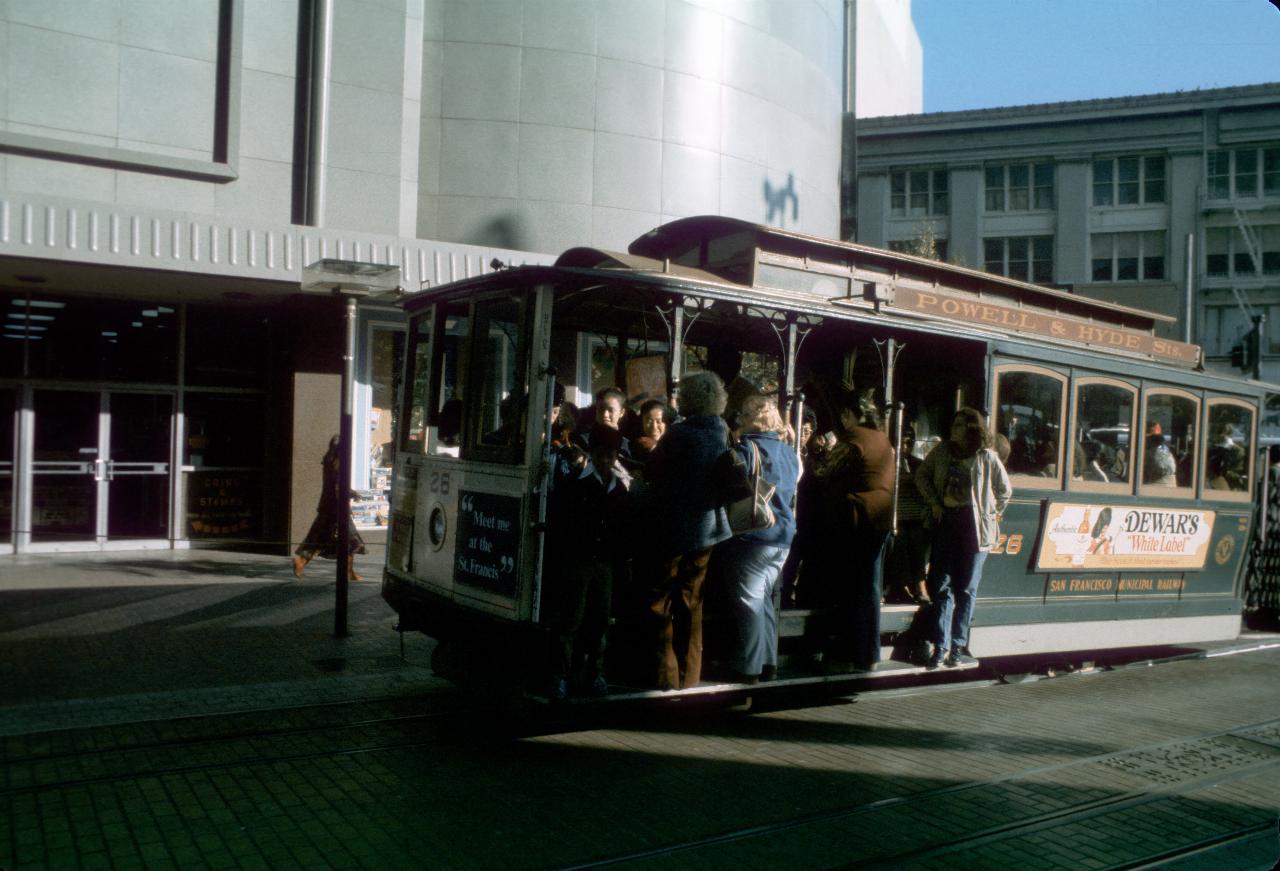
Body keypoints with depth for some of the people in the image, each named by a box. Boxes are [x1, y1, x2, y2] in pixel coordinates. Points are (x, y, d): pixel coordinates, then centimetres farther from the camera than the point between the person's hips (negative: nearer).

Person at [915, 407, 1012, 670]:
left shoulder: (986, 457, -2)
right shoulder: (942, 451, 5)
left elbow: (1005, 490, 9)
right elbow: (922, 475, 15)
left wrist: (991, 514, 3)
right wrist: (933, 503, 4)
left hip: (975, 527, -2)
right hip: (946, 522, 2)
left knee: (966, 589, 3)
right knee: (942, 586, -1)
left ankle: (958, 645, 11)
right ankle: (941, 646, 3)